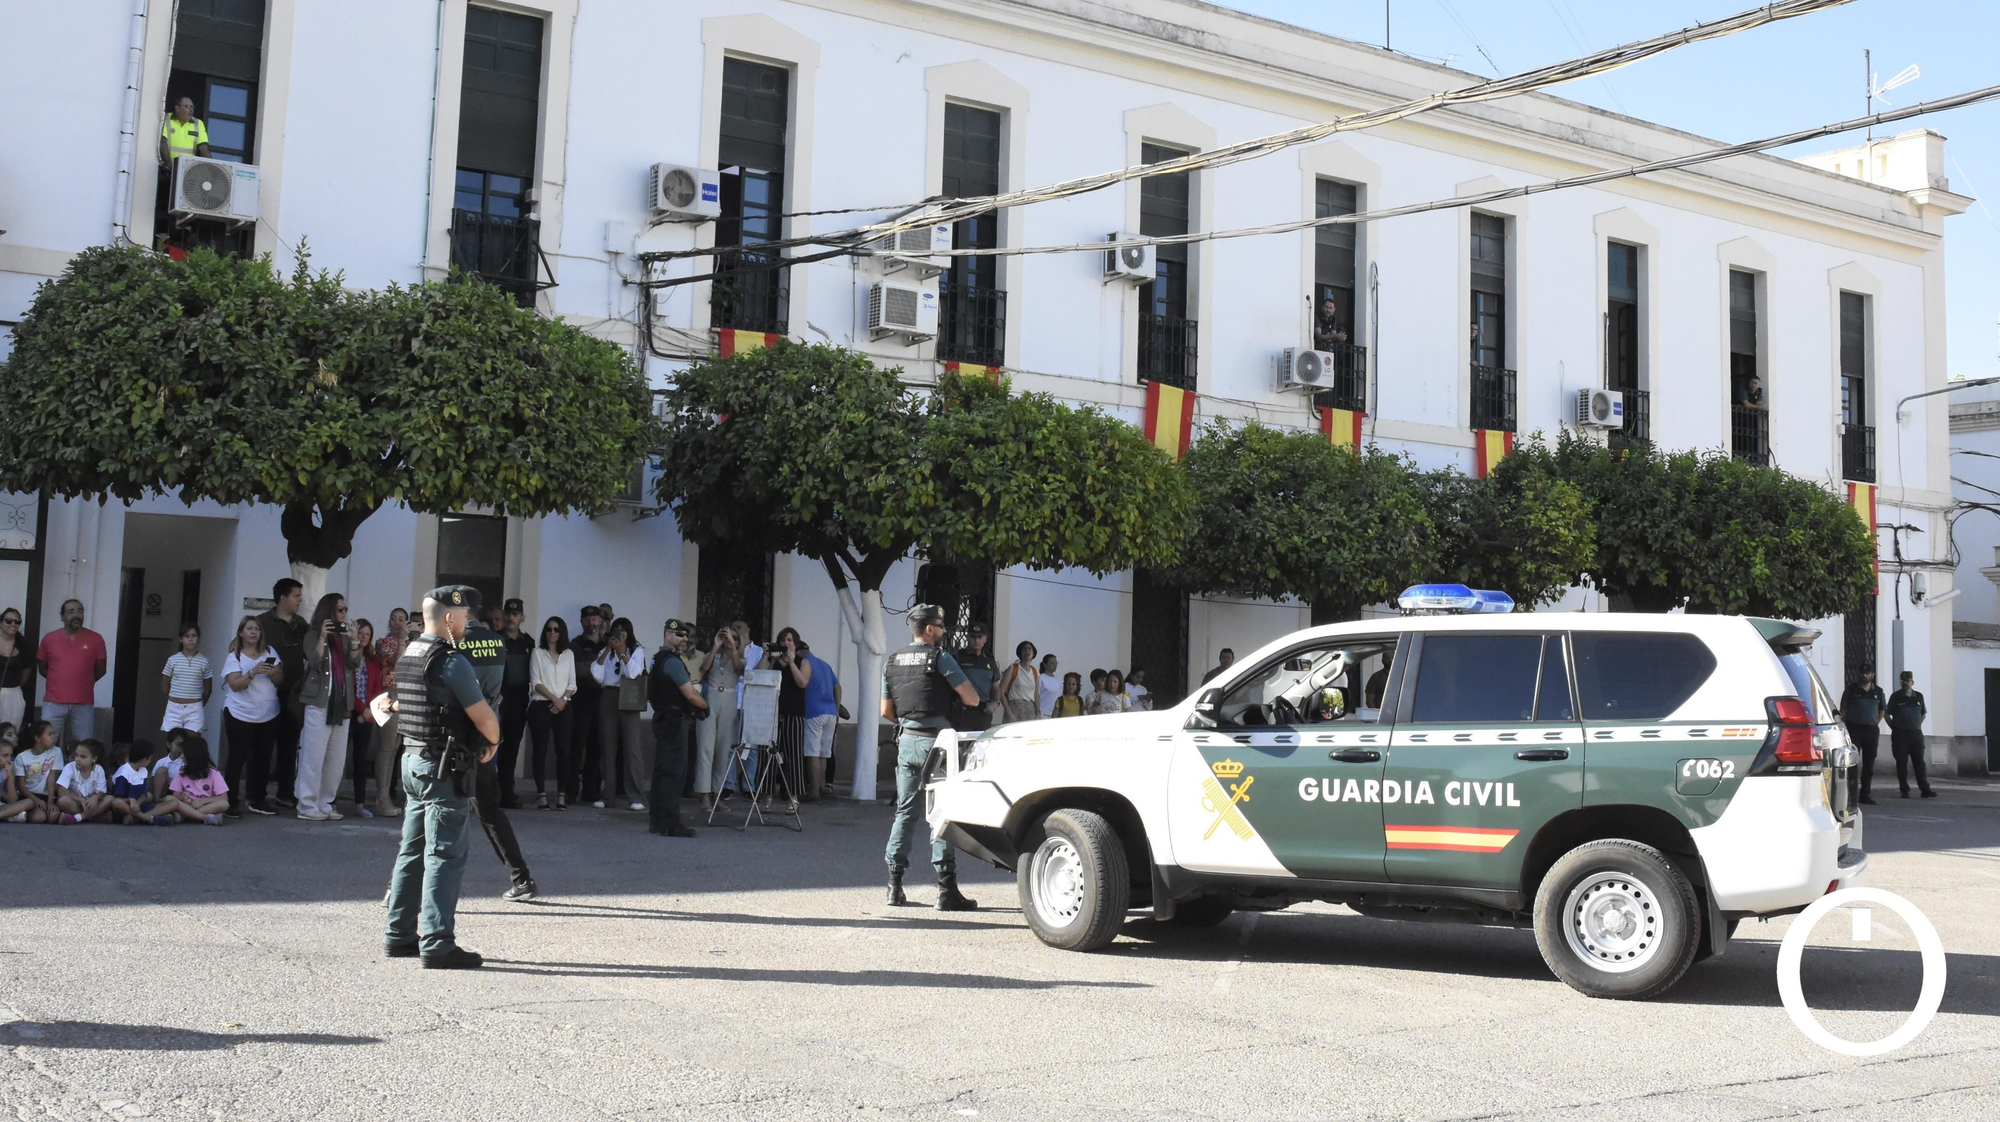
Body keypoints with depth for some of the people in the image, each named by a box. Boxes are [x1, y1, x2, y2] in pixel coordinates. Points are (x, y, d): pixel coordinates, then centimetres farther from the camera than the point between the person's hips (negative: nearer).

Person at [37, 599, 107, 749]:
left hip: (84, 703, 0)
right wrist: (60, 681, 9)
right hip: (54, 702, 0)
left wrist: (83, 682, 8)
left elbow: (100, 670, 9)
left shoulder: (95, 639, 2)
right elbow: (42, 667, 14)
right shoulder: (49, 638, 4)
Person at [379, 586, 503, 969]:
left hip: (413, 760, 9)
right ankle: (437, 944, -7)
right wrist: (492, 741, 4)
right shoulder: (451, 661, -17)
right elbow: (483, 717, -15)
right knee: (445, 854, -7)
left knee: (413, 850, 15)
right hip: (442, 768, -9)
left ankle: (399, 935, 21)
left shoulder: (408, 655, 11)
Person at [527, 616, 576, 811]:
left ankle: (561, 794, -1)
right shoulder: (538, 652, 6)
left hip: (563, 707, 2)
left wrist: (562, 700, -7)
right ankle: (541, 794, -3)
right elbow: (535, 682, -2)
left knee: (563, 749, -4)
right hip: (541, 705, -2)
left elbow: (572, 684, 10)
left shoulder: (568, 654, 14)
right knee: (540, 749, -4)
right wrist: (554, 698, -11)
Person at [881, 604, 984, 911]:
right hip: (936, 741, -6)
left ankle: (895, 885, 10)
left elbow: (886, 710, 16)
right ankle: (947, 890, -4)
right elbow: (972, 699, -10)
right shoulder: (940, 657, -8)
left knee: (905, 811, 11)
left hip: (907, 740, 6)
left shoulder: (892, 662, 11)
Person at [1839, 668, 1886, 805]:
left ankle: (1866, 794, 13)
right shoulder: (1852, 689, 1)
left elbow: (1882, 709, 21)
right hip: (1854, 729, -3)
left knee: (1869, 764, 6)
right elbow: (1843, 708, 3)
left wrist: (1876, 723, 9)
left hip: (1872, 730, 3)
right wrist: (1846, 724, -4)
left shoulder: (1878, 691, 9)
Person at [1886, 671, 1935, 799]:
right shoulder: (1896, 697, 0)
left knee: (1919, 762, 1)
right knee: (1902, 763, 0)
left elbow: (1924, 714, 20)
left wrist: (1917, 726, 11)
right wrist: (1894, 728, -1)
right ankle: (1904, 790, 4)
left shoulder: (1919, 696, 9)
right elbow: (1887, 714, 4)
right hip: (1900, 734, -2)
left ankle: (1925, 789, 1)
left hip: (1916, 734, 2)